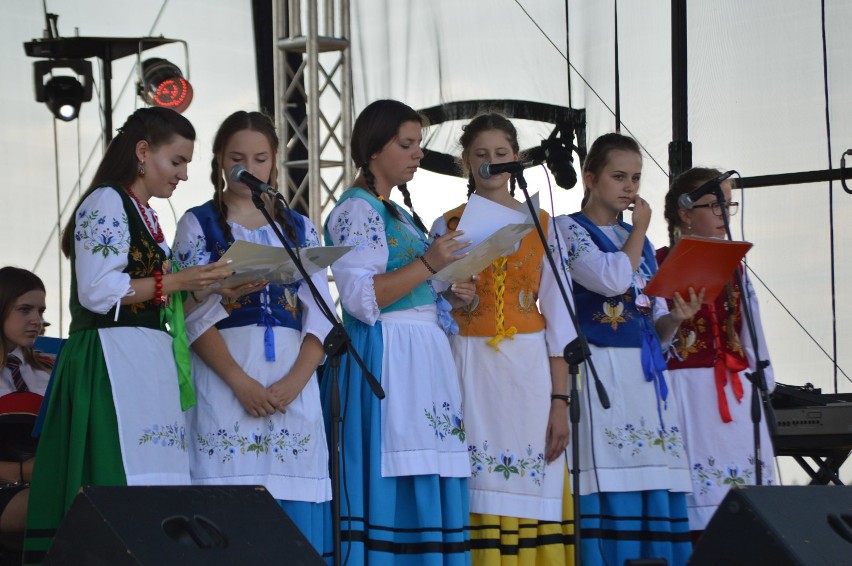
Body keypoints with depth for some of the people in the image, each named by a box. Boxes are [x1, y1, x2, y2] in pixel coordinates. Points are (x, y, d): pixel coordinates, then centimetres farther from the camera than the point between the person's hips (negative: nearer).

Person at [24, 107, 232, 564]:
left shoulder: (144, 216, 23)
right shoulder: (105, 203, -5)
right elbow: (98, 292, -15)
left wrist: (205, 291, 11)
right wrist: (175, 280, -13)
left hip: (147, 364, 9)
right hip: (112, 361, -9)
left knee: (151, 491, 0)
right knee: (123, 485, -15)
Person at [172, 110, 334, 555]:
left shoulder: (300, 229, 15)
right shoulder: (199, 224, 8)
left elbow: (321, 315, 7)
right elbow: (195, 313, -3)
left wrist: (293, 382, -10)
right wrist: (241, 382, -15)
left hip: (293, 380, 3)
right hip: (224, 376, -2)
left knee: (294, 510, -2)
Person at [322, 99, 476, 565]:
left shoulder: (398, 213, 21)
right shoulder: (357, 210, -6)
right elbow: (361, 297, -17)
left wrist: (448, 295, 10)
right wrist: (428, 265, -20)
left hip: (422, 358, 9)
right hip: (386, 359, -9)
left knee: (430, 488, 4)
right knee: (396, 486, -13)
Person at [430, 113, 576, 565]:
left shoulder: (541, 224, 9)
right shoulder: (448, 226, 10)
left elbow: (558, 315, 4)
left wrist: (560, 401, -2)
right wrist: (454, 297, -10)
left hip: (530, 370, 0)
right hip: (472, 368, 0)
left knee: (534, 495, -5)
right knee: (479, 496, -7)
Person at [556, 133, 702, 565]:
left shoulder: (641, 242, 21)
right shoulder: (568, 230, 3)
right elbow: (612, 278, -15)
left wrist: (676, 317, -3)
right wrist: (640, 229, 1)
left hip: (648, 374, 6)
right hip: (601, 372, -6)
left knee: (658, 496, -1)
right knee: (610, 498, -13)